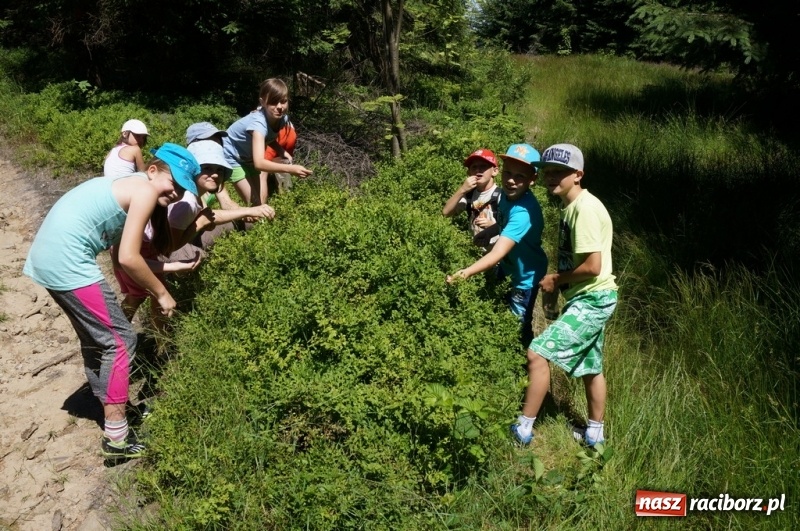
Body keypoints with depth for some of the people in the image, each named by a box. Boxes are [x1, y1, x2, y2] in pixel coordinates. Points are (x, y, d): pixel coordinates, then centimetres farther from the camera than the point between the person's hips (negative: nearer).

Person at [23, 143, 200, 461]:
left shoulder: (128, 185, 18)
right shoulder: (145, 190, -11)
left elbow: (129, 251, 18)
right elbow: (127, 258, -16)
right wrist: (161, 294, -5)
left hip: (48, 257, 10)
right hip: (67, 262, -10)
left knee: (97, 337, 22)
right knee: (120, 340, -3)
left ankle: (111, 410, 37)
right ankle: (117, 436, 2)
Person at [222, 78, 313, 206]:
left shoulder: (282, 118, -19)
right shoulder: (258, 123, -39)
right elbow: (259, 163, -52)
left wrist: (284, 153, -12)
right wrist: (290, 169, -61)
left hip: (250, 156, 6)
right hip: (232, 156, -6)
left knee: (262, 200, 5)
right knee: (253, 202, -11)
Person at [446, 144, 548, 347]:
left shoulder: (524, 212, -37)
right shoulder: (507, 194, -11)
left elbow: (498, 253, -47)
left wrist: (466, 273, -57)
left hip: (525, 276, -8)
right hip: (509, 269, 8)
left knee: (518, 330, 5)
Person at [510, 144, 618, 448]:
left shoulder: (585, 209, -20)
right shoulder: (571, 206, 9)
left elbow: (593, 266, -24)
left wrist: (556, 279, -12)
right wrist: (557, 282, 4)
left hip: (592, 300, -10)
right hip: (587, 299, 10)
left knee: (537, 353, -13)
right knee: (590, 367, 20)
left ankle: (523, 429, -2)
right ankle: (595, 434, 36)